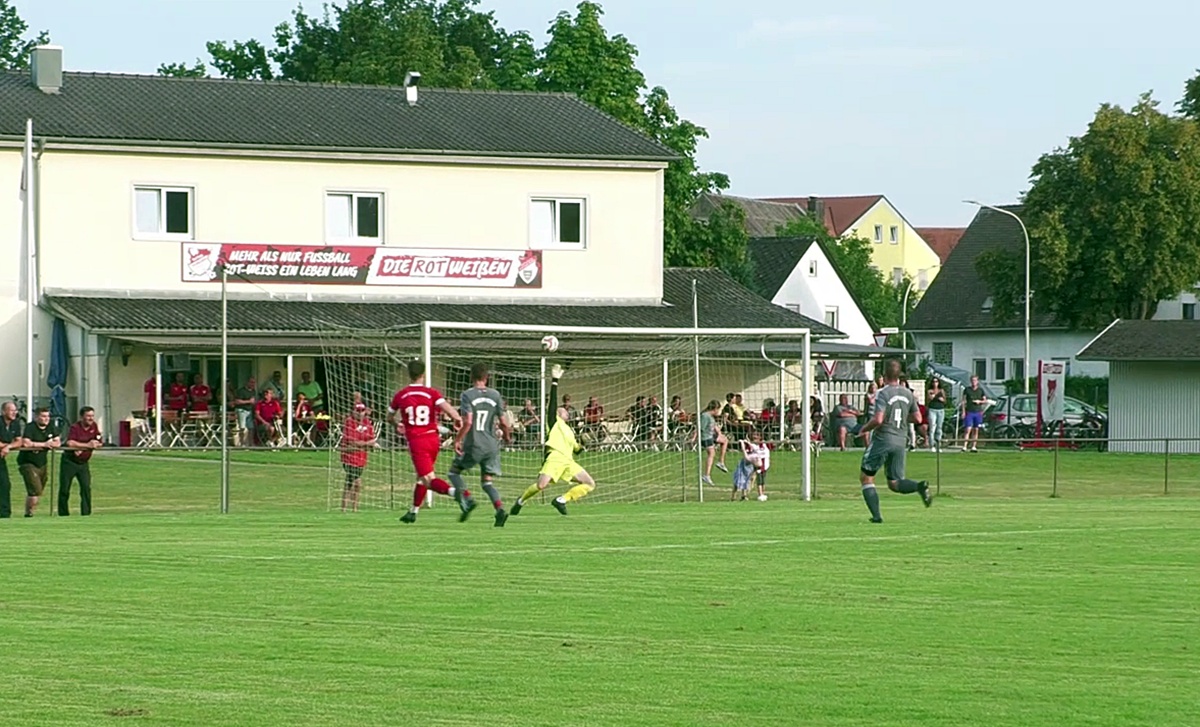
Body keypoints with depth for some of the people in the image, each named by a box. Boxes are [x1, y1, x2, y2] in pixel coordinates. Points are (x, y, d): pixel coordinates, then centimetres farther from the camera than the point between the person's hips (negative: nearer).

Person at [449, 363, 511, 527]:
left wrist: (457, 440, -8)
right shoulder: (495, 395, 4)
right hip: (492, 445, 4)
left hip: (474, 445, -4)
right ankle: (500, 509, -14)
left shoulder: (467, 395, -7)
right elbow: (502, 422, 6)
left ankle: (467, 500, -6)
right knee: (486, 481, 10)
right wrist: (506, 433, 26)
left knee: (454, 471, 16)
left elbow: (467, 422, -17)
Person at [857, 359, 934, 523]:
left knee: (866, 477, 8)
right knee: (894, 483, 12)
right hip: (901, 442, 6)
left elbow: (878, 420, -20)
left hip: (883, 440, -6)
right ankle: (920, 486, -17)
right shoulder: (908, 394, 8)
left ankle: (876, 515, -2)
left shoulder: (883, 394, -12)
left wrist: (865, 428, -1)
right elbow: (917, 418, 11)